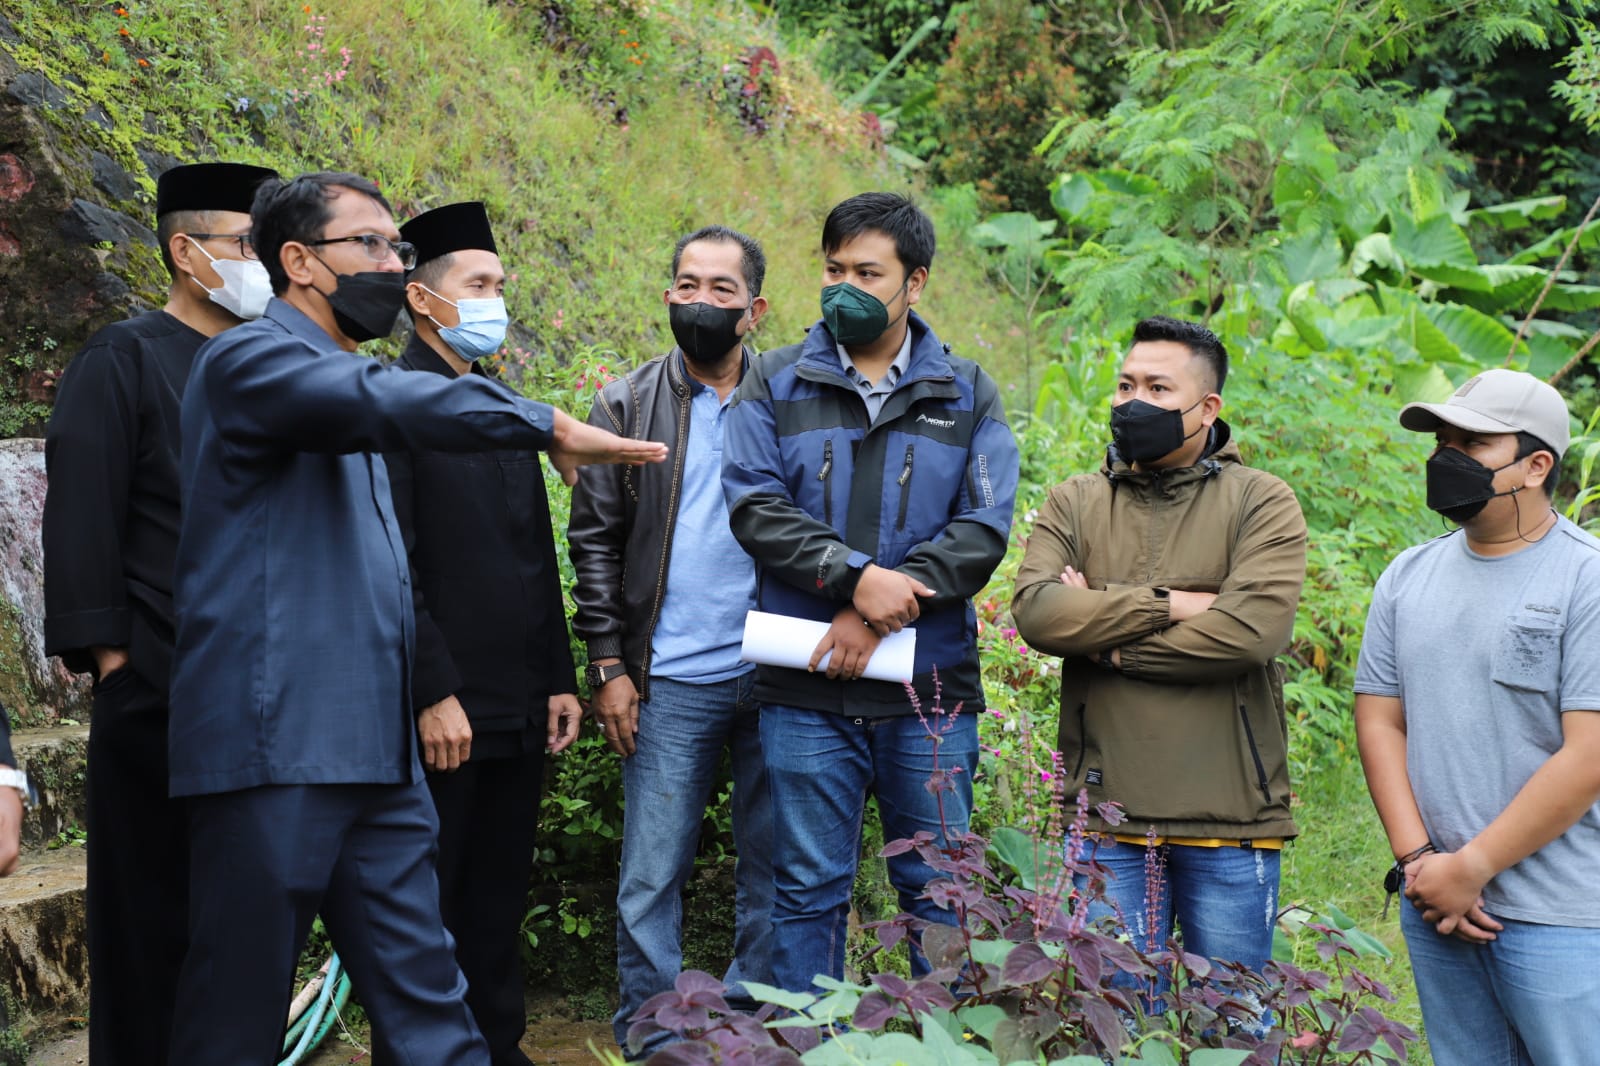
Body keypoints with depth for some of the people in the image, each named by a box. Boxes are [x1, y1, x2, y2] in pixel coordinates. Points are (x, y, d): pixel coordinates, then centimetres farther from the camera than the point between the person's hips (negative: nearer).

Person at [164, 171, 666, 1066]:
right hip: (276, 748, -9)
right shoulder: (251, 359, -6)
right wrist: (550, 426, -21)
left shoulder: (344, 384, 23)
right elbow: (394, 403, -26)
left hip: (372, 753, 9)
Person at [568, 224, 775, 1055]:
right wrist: (608, 665, -2)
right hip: (671, 682, -1)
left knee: (773, 872, 8)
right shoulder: (627, 406, 5)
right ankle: (649, 1043, 16)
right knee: (651, 878, 3)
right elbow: (594, 540, 5)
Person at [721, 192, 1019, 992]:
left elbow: (984, 528, -1)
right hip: (807, 688, 0)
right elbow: (754, 504, -4)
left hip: (931, 686, 1)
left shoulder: (967, 394, 9)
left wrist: (881, 614, -13)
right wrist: (856, 577, -18)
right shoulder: (775, 383, 8)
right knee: (810, 889, 6)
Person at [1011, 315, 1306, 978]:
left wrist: (1107, 644, -10)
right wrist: (1169, 604, -13)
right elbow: (1035, 610, -9)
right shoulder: (1074, 504, 9)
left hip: (1230, 823, -2)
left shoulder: (1261, 502, 1)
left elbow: (1254, 628, -16)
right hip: (1108, 818, 2)